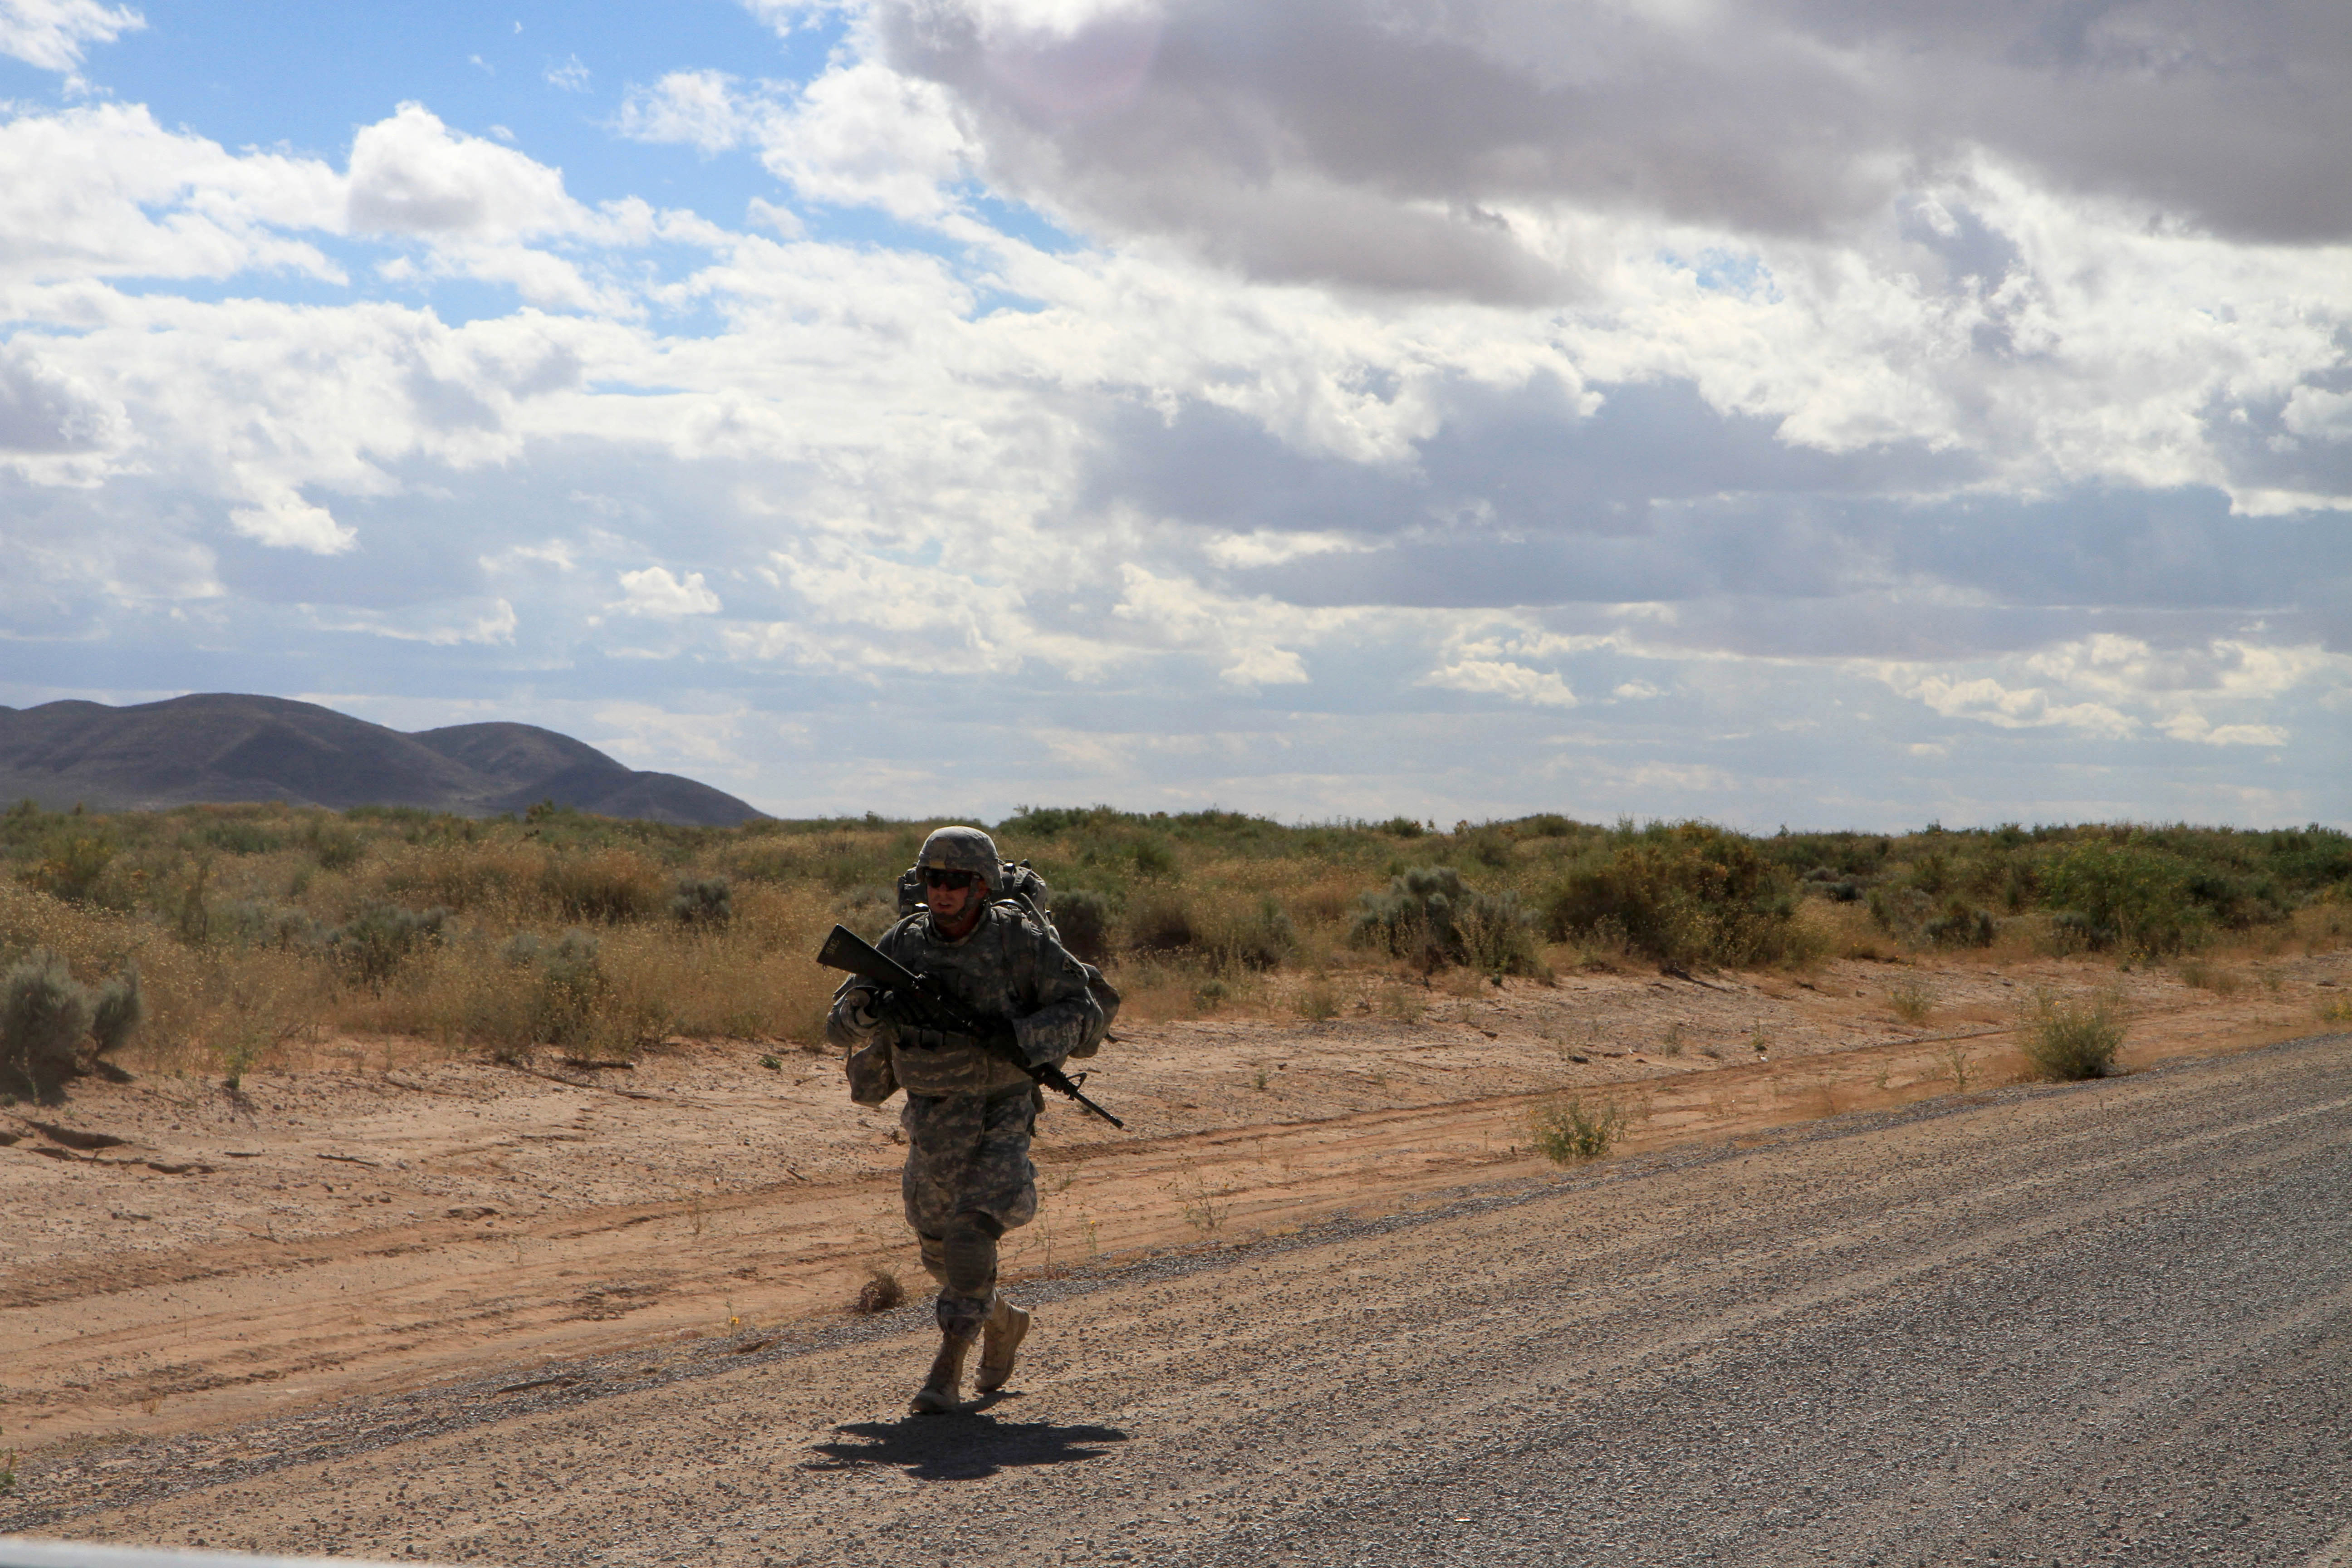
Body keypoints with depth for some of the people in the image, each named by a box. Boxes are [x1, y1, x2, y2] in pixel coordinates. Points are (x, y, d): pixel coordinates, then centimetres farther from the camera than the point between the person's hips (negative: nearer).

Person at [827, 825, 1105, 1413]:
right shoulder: (904, 943, -4)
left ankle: (946, 1375, -17)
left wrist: (1018, 1033, -29)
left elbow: (1085, 1016, -13)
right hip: (932, 1122, 5)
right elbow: (840, 1026, 0)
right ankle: (1003, 1322, 44)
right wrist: (866, 1010, -25)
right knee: (941, 1252, 15)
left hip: (1002, 1115, -4)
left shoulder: (1020, 941, -13)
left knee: (970, 1235, -21)